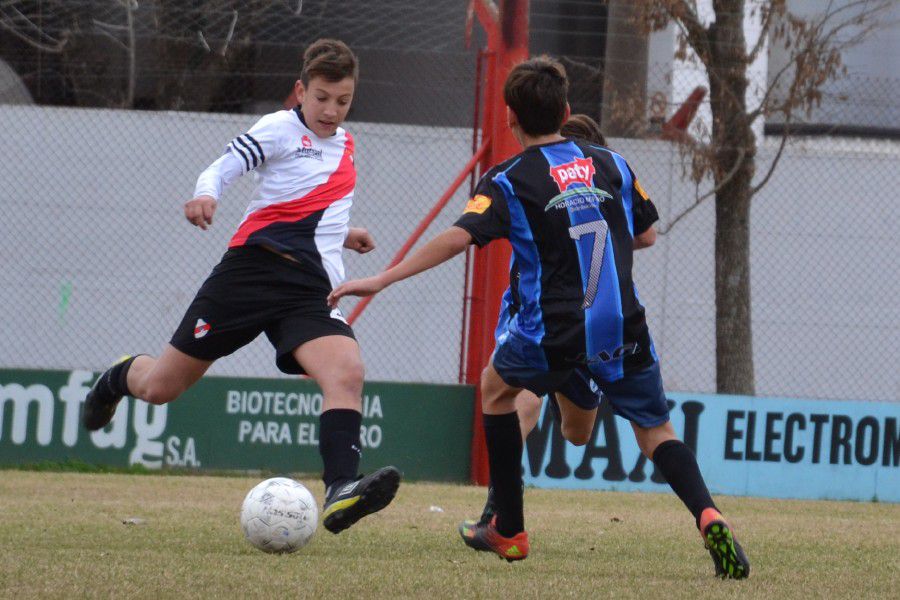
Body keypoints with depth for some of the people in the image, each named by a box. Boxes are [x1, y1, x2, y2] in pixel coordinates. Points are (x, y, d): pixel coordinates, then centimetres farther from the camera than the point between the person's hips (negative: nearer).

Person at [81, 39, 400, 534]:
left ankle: (340, 492, -39)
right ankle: (121, 377, 40)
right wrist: (205, 194, -29)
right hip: (254, 266, -4)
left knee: (346, 371, -26)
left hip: (312, 287, 4)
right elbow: (218, 170, -10)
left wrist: (340, 236, 25)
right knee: (159, 388, 3)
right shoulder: (279, 129, -1)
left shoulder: (343, 143, 19)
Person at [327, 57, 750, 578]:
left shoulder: (509, 182, -3)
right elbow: (646, 235, 19)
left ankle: (509, 530, 27)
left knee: (497, 385, 28)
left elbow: (459, 237, -16)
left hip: (553, 334, -2)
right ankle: (707, 517, -18)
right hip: (624, 332, 2)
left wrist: (381, 280, -16)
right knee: (657, 432, 14)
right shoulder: (612, 165, 9)